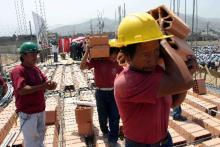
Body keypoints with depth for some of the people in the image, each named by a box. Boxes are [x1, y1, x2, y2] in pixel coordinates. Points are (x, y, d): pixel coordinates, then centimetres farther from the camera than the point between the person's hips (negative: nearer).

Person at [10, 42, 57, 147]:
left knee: (40, 134, 27)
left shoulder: (36, 68, 5)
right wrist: (42, 87, -31)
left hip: (40, 109, 7)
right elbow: (21, 90, -29)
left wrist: (50, 84, -17)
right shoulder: (17, 71, -18)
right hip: (27, 112, -7)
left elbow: (45, 81, 6)